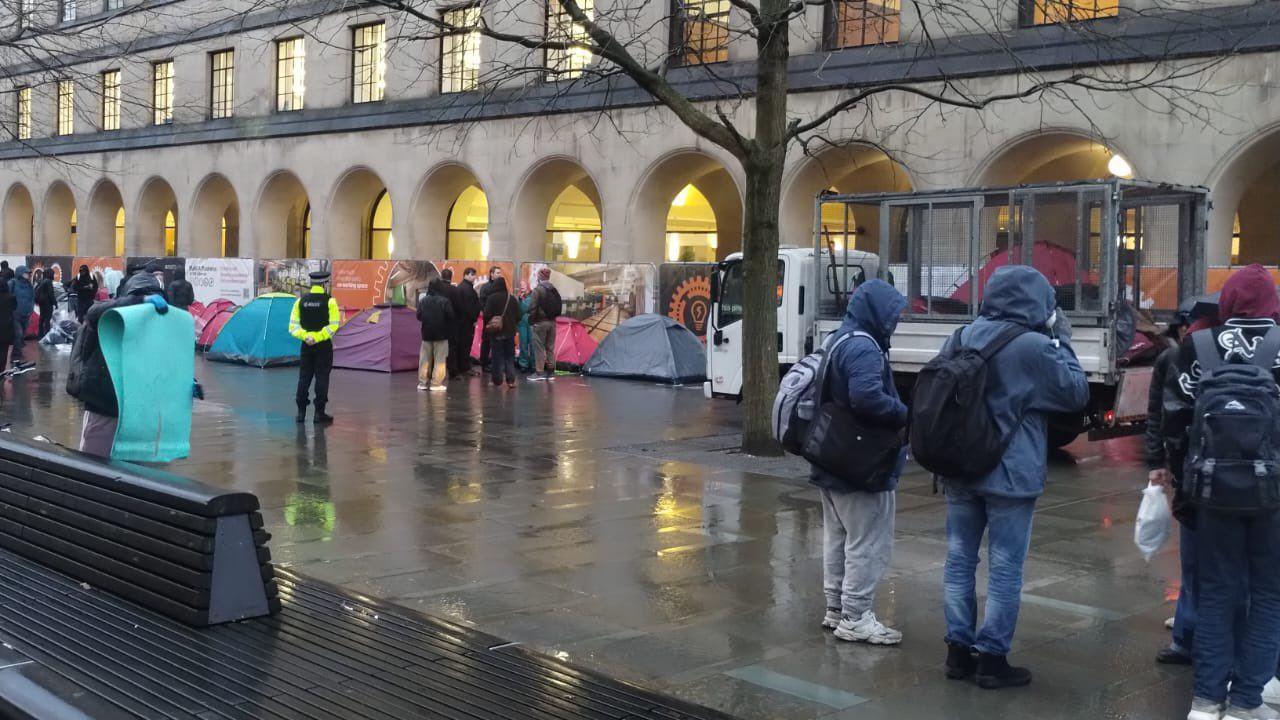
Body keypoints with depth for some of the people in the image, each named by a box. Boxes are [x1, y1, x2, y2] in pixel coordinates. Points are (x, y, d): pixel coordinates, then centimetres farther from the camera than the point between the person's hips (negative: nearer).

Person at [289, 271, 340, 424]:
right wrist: (317, 338, -15)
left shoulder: (301, 300, 4)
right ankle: (319, 413, 2)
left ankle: (301, 412, 11)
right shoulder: (329, 301, -8)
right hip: (324, 346, -4)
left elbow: (293, 325, -1)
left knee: (304, 378, 10)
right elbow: (333, 325, -15)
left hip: (306, 346, 4)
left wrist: (305, 336, -10)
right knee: (322, 379, 2)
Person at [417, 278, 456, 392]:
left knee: (425, 359, 10)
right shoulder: (444, 301, -12)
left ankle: (423, 382, 12)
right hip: (441, 334, -4)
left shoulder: (423, 300, 2)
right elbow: (451, 316, -15)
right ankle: (436, 383, -3)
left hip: (426, 333, 4)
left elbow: (419, 316, 1)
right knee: (440, 360, 0)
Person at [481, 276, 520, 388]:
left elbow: (487, 314, -14)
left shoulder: (492, 298, -13)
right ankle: (511, 380, 3)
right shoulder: (512, 299, 0)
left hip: (496, 332, -3)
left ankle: (497, 380, 5)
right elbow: (518, 316, 2)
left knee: (497, 356, 4)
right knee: (510, 356, 8)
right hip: (510, 332, 3)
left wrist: (488, 325, 4)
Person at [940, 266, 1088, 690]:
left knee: (960, 559, 12)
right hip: (1011, 476, -6)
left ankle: (959, 651, 18)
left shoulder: (961, 338, 4)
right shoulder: (1035, 348, -15)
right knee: (1005, 568, 3)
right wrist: (1062, 342, 4)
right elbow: (1077, 395, -3)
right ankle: (992, 658, 8)